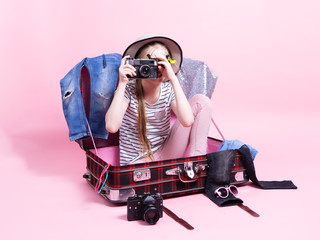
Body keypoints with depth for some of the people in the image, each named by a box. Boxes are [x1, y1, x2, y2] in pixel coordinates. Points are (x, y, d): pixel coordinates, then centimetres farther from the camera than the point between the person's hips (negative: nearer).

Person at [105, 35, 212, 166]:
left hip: (165, 154, 4)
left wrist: (173, 78, -26)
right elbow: (111, 127, -28)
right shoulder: (129, 89, -11)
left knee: (201, 101, -8)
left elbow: (187, 121, -24)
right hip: (137, 161, -3)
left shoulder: (169, 90, -4)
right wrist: (122, 83, -27)